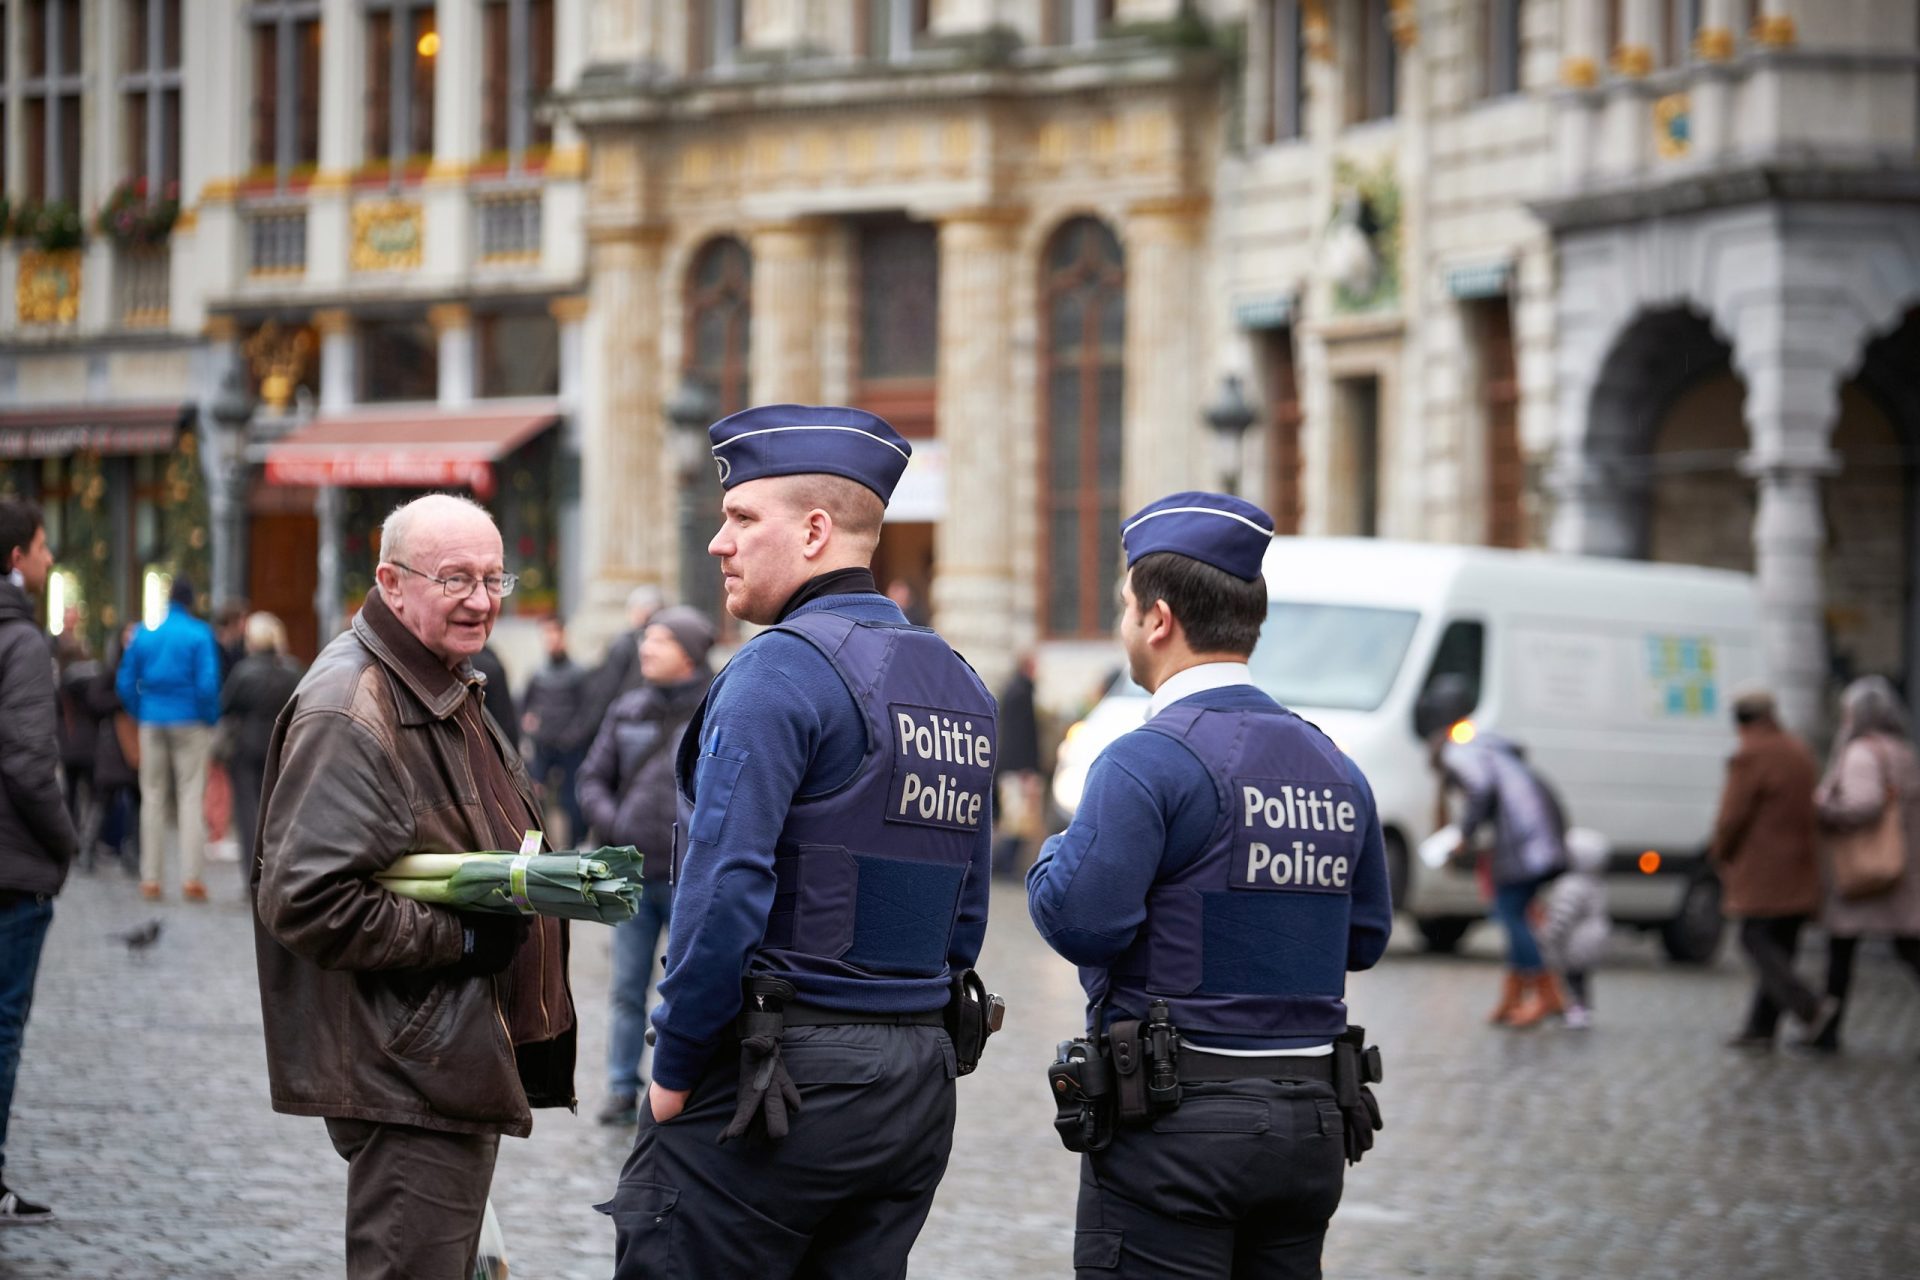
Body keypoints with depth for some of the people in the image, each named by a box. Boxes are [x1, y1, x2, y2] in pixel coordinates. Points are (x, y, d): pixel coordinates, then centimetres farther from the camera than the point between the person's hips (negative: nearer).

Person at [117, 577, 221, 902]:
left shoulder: (145, 634, 4)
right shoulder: (200, 635, -7)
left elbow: (126, 683, 6)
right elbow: (208, 684, -14)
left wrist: (140, 716, 14)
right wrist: (211, 719, -1)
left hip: (152, 724, 3)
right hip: (190, 724, -3)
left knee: (153, 796, 10)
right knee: (191, 795, -2)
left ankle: (149, 878, 9)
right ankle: (190, 877, -9)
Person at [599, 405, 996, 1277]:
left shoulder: (783, 668, -12)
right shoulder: (961, 687, 14)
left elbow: (725, 890, -19)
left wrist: (675, 1072, -10)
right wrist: (899, 1041, 19)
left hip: (777, 1074, -8)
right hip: (917, 1090, 8)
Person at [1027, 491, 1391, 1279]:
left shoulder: (1148, 762, -12)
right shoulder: (1334, 769, 11)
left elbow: (1080, 918, -19)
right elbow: (1363, 939, 16)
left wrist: (1052, 857, 2)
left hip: (1178, 1126, -7)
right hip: (1310, 1123, 7)